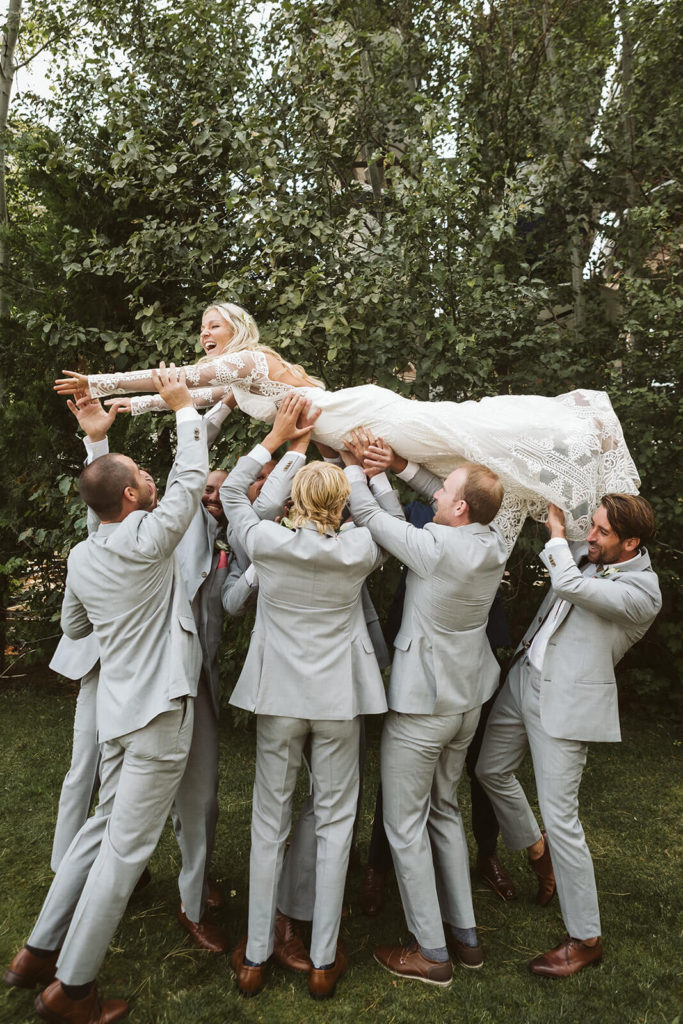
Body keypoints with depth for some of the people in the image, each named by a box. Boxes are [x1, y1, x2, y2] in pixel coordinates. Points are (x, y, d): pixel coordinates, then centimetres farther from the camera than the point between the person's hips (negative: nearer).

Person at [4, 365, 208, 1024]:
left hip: (117, 706, 8)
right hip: (158, 708, -7)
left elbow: (73, 626, 18)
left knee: (106, 825, 21)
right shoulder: (147, 540, -16)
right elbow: (192, 476, -9)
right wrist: (182, 405, 1)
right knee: (127, 844, 4)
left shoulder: (82, 556, 5)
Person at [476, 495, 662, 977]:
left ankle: (586, 939, 19)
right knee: (492, 771, 21)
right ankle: (538, 851, 47)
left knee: (560, 817, -2)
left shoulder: (643, 594, -20)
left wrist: (558, 531, -14)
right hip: (525, 678, 8)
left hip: (568, 702, -8)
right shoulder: (590, 555, 1)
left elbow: (570, 584, -32)